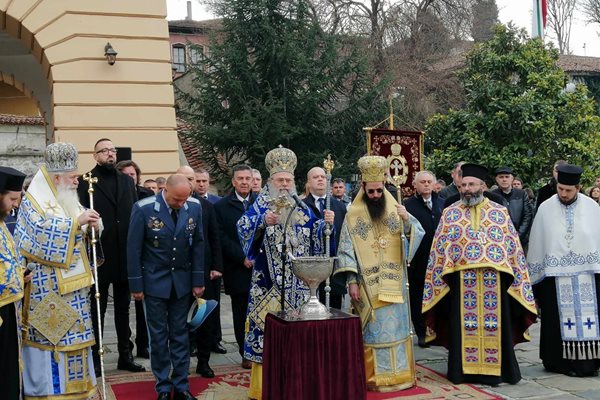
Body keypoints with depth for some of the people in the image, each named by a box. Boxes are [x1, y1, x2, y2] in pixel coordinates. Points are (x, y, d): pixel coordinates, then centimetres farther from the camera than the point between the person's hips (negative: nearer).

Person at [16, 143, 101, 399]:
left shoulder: (69, 201, 14)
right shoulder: (33, 201, -8)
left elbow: (81, 237, 18)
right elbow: (41, 233, -23)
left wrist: (91, 225, -4)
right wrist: (76, 222, -23)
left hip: (72, 285, 7)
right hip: (47, 289, -7)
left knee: (73, 337, 10)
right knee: (50, 338, -4)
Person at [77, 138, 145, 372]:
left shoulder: (127, 181, 10)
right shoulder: (85, 181, -5)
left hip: (125, 255, 5)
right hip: (99, 256, -4)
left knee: (123, 307, 14)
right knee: (97, 309, 7)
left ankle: (125, 355, 25)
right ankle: (94, 357, 16)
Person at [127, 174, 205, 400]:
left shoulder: (194, 207, -6)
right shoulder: (144, 209, -14)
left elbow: (197, 244, 2)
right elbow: (134, 249, -9)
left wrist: (198, 280, 1)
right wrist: (136, 285, -8)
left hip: (182, 280, 2)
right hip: (155, 281, -2)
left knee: (180, 334, 9)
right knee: (158, 335, 7)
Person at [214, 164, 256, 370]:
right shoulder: (221, 206, 2)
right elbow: (222, 238, -3)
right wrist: (242, 257, -11)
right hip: (238, 269, -1)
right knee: (241, 314, 7)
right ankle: (246, 354, 17)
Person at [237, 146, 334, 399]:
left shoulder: (301, 207, 11)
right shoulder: (261, 204, 1)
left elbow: (314, 235, 8)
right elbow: (243, 227, -13)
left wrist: (325, 223, -11)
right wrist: (263, 221, -30)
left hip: (298, 281, 4)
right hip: (269, 280, -3)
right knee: (267, 323, -4)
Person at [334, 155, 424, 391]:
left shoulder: (395, 209, 4)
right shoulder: (353, 214, -3)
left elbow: (418, 233, -4)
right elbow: (346, 250, -4)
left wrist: (408, 219, -24)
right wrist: (352, 281, -11)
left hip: (394, 281, 2)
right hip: (368, 283, -2)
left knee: (396, 325, 8)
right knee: (373, 328, 2)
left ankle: (398, 373, 18)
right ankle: (375, 377, 11)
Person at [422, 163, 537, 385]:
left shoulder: (499, 213, 7)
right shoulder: (450, 214, 6)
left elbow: (512, 246, 9)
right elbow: (439, 249, 6)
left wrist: (518, 278, 5)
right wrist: (440, 276, 0)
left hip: (494, 280, 1)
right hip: (461, 281, 0)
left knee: (494, 324, 4)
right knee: (464, 325, 3)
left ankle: (494, 369, 13)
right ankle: (464, 369, 11)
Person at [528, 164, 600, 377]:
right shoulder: (545, 208, -1)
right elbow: (536, 244, 3)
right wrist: (534, 275, 3)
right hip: (555, 273, -1)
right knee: (560, 319, 2)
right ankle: (562, 361, 10)